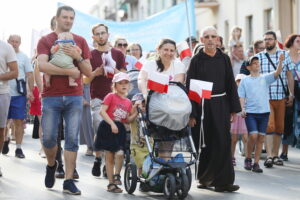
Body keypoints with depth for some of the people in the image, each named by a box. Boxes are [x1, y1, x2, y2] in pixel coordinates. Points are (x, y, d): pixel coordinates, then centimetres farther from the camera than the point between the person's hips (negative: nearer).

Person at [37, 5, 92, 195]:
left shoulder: (81, 41, 12)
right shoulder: (46, 40, 4)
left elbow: (89, 72, 8)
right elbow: (43, 66, -13)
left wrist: (78, 57, -9)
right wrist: (69, 71, -14)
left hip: (74, 97, 2)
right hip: (51, 96, -1)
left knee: (72, 139, -3)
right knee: (49, 138, -2)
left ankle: (69, 181, 1)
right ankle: (52, 165, 28)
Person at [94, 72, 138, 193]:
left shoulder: (128, 102, 12)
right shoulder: (111, 97, -4)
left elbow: (127, 120, 15)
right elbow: (102, 111, -14)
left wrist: (136, 113, -1)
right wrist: (112, 124, -21)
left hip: (120, 130, 4)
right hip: (108, 128, -4)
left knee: (120, 154, -15)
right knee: (109, 157, 1)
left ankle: (116, 175, 9)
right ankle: (111, 183, 10)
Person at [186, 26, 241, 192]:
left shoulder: (224, 59, 6)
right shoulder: (196, 60, -1)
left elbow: (231, 84, 9)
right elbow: (189, 86, -3)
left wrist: (233, 108, 4)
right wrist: (191, 114, -9)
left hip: (221, 106, 2)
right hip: (202, 106, -2)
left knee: (222, 144, -3)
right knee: (204, 145, 5)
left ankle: (222, 181, -1)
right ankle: (205, 178, 20)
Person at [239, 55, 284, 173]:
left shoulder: (265, 78, 10)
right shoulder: (245, 81, 8)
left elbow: (277, 73, -6)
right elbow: (241, 96, 6)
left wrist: (280, 62, -21)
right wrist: (243, 108, -7)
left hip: (264, 111, 2)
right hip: (250, 112, -2)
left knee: (261, 138, 1)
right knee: (253, 135, -15)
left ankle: (256, 163, 9)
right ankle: (248, 159, 5)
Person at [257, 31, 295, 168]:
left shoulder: (284, 55, 9)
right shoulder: (258, 57, 6)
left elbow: (289, 75, 10)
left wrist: (291, 94, 6)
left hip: (281, 97, 2)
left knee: (279, 127, 6)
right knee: (269, 126, -13)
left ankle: (275, 155, 16)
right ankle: (269, 156, -12)